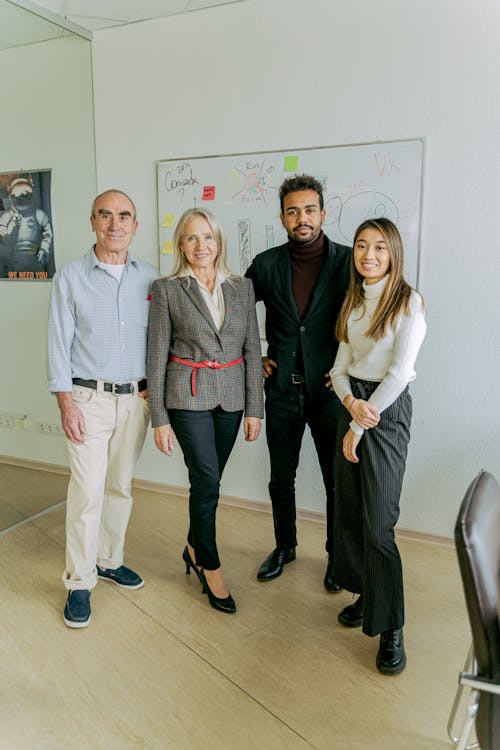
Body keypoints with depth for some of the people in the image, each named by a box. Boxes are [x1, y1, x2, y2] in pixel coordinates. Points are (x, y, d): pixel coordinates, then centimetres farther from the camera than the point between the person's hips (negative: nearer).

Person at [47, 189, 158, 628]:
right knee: (87, 490, -4)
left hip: (136, 398, 3)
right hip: (90, 398, -3)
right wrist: (66, 404, -10)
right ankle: (79, 582, 11)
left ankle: (109, 560, 31)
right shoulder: (70, 278, -2)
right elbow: (59, 344, -4)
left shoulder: (150, 278, 5)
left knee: (121, 486, 13)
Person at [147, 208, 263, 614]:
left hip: (230, 394, 3)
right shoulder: (167, 289, -4)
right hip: (188, 395, -3)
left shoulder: (242, 287, 5)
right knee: (207, 480, -5)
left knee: (207, 480, 13)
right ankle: (211, 569, 15)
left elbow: (252, 349, 5)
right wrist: (160, 418, -6)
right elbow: (157, 355, -4)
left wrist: (254, 408, 2)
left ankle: (194, 549, 37)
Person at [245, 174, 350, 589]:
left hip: (330, 389, -2)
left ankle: (337, 555, 30)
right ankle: (285, 546, 37)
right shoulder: (266, 264, 2)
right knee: (281, 478, 15)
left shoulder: (348, 261, -5)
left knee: (338, 480, 9)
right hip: (282, 388, 3)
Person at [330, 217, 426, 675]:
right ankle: (365, 594, 30)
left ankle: (391, 628, 10)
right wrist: (351, 401, -12)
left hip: (388, 409, -6)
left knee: (378, 522, -5)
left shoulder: (408, 302, -9)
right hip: (352, 404, 7)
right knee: (349, 510, 11)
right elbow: (341, 365, 9)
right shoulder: (353, 302, 11)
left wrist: (360, 426, -12)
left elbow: (399, 373, -15)